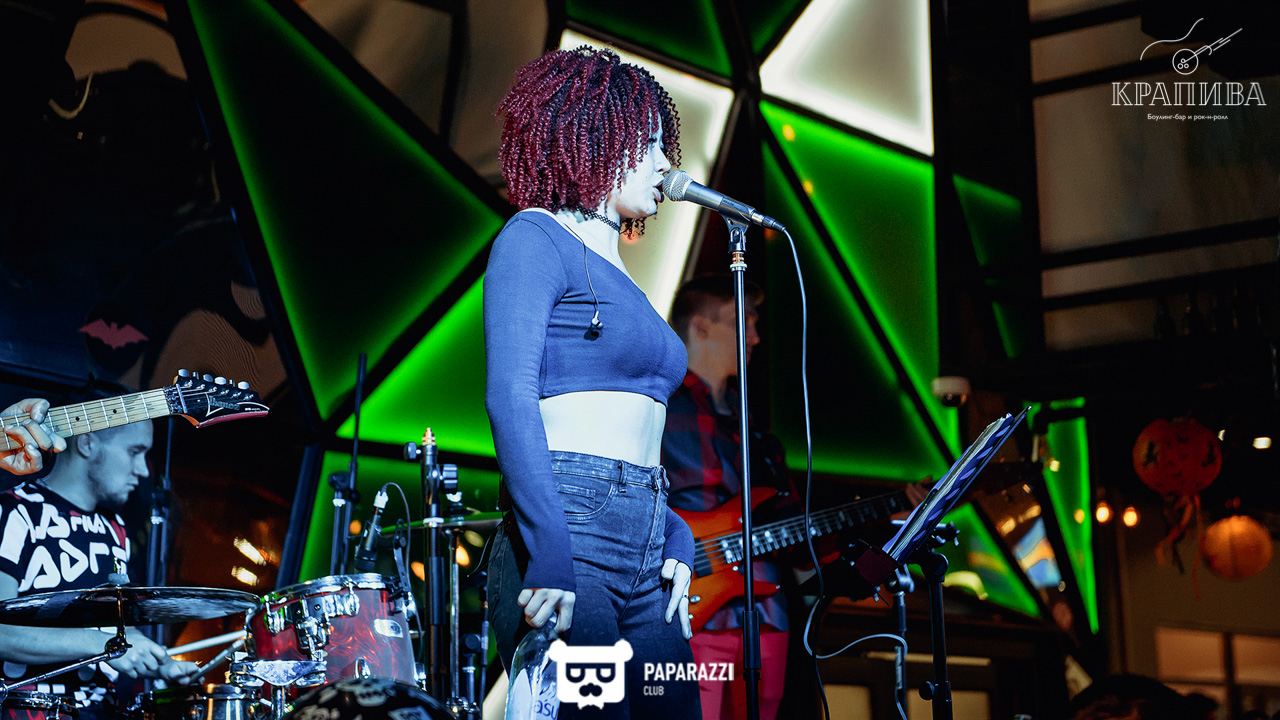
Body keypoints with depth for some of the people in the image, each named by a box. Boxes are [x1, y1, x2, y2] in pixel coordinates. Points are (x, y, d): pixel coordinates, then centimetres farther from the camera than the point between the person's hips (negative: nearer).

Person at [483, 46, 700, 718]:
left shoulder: (618, 279, 24)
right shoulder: (537, 236, 1)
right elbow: (509, 396, -12)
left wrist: (675, 539, 8)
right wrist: (549, 554, -21)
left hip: (646, 560, 8)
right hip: (569, 530, -8)